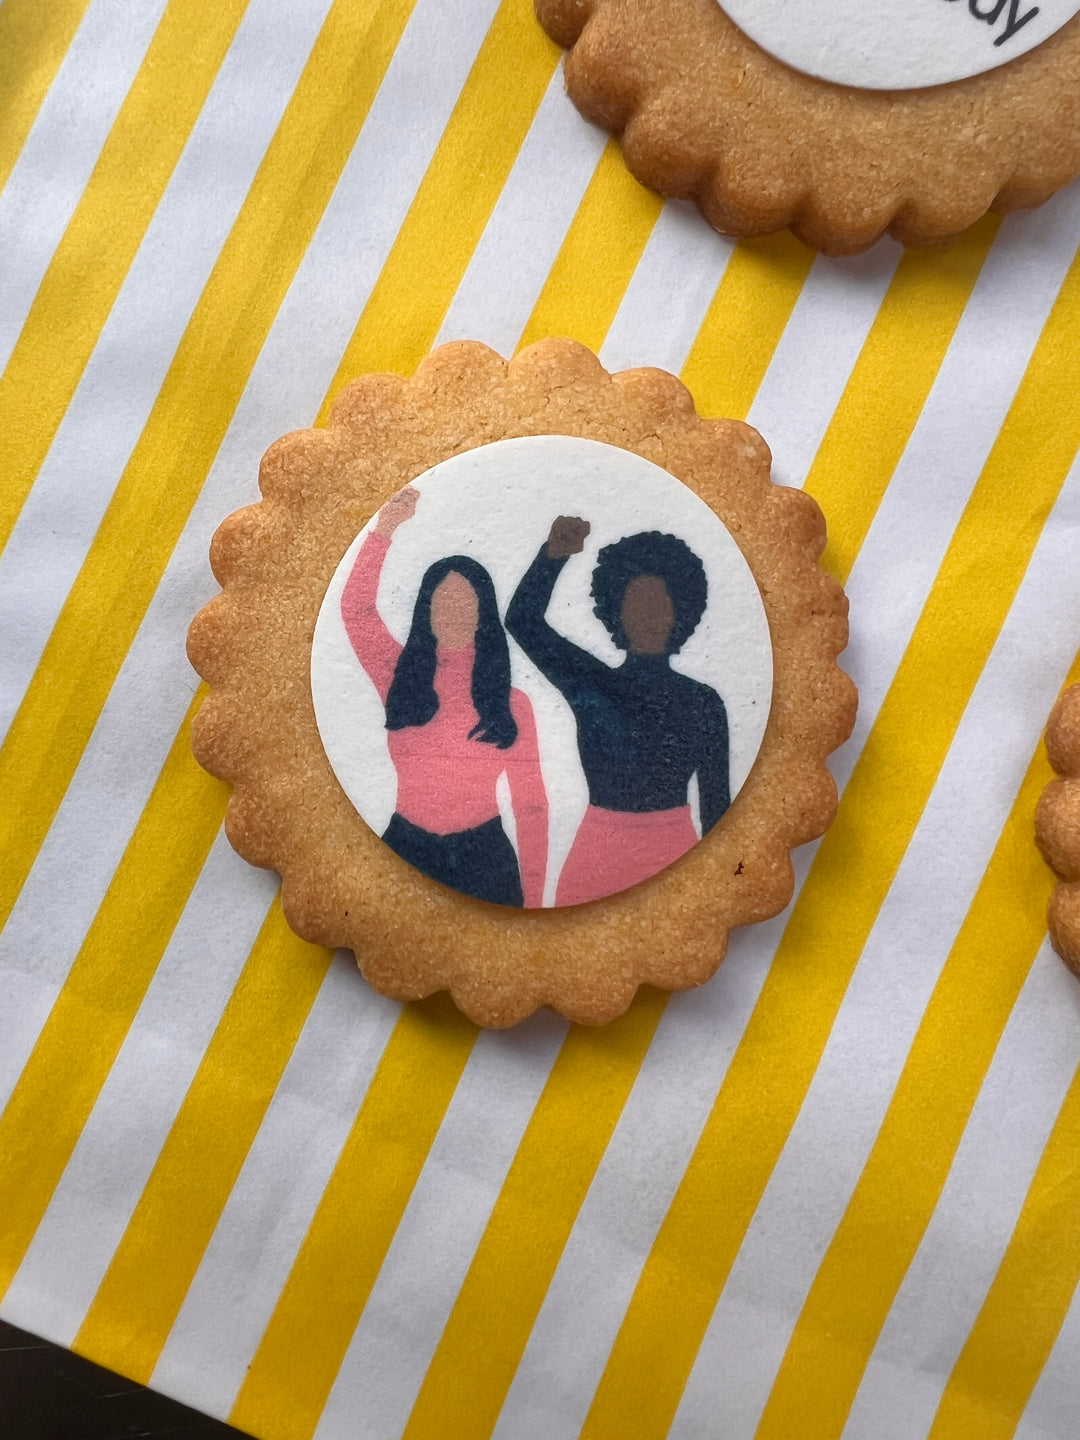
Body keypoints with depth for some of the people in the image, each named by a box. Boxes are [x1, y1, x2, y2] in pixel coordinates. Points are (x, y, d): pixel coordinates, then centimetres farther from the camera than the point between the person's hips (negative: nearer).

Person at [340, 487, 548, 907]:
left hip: (484, 852, 0)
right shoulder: (400, 676, 4)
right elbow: (355, 608, -12)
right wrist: (384, 530, -20)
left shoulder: (511, 703, 3)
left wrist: (534, 896, -2)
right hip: (406, 847, 1)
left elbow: (530, 803, 2)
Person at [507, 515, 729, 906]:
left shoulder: (702, 702, 3)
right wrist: (553, 554, -29)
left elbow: (715, 800, 6)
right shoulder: (590, 683, 1)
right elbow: (522, 621, -14)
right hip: (598, 849, 0)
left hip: (674, 854, 0)